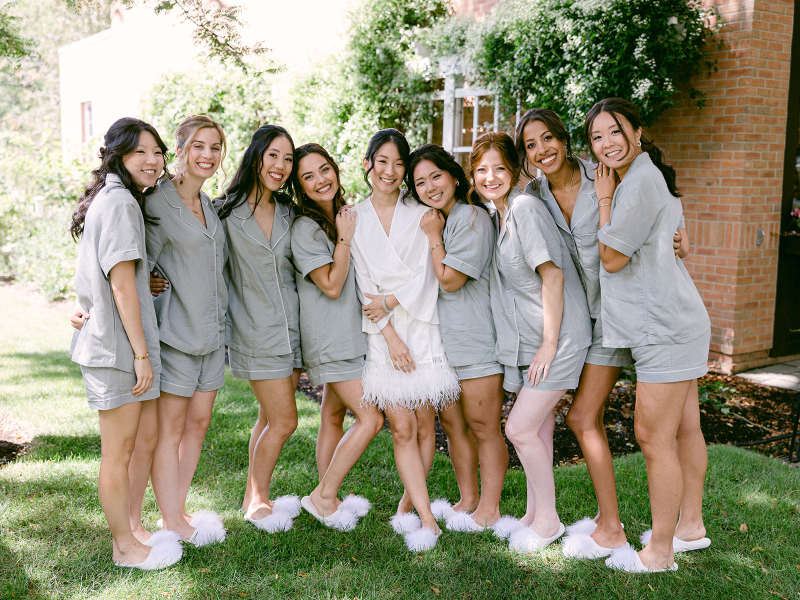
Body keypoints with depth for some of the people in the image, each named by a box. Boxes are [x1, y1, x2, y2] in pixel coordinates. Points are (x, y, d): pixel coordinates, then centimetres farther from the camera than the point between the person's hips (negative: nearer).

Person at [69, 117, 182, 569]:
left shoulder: (121, 200, 17)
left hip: (129, 341, 10)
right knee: (120, 448, 1)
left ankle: (132, 528, 29)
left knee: (148, 436, 15)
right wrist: (141, 353, -17)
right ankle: (125, 547, 14)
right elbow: (121, 284, -18)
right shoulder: (120, 202, -14)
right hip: (117, 344, -10)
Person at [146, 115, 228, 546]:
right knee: (170, 426, 2)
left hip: (211, 329, 8)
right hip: (175, 329, -8)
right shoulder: (159, 203, -11)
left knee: (198, 421, 12)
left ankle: (179, 509, 24)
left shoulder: (209, 205, 14)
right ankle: (171, 521, 13)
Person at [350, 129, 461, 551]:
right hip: (382, 334, 0)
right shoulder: (354, 219, 8)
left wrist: (388, 301, -9)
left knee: (424, 425, 1)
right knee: (401, 428, -5)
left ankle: (408, 507, 17)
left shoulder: (420, 214, 7)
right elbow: (363, 284, 2)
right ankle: (427, 519, 0)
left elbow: (424, 275, 1)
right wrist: (389, 334, -6)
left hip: (422, 325, 0)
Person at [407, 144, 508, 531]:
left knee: (484, 428, 2)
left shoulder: (472, 217, -11)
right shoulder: (435, 221, 16)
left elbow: (449, 280, -15)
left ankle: (489, 509, 13)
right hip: (442, 338, 9)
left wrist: (433, 237, -7)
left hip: (475, 338, -8)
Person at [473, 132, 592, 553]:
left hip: (559, 337, -9)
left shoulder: (525, 207, -17)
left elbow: (552, 274, -20)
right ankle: (535, 514, 27)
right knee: (538, 429, 15)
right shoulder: (496, 214, 11)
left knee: (520, 428, -6)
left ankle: (547, 519, 12)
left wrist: (549, 344, -18)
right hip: (530, 338, 9)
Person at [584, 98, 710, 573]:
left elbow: (612, 257, -14)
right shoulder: (647, 177, 17)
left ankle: (660, 552, 5)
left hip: (666, 328, -11)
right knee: (684, 429, 18)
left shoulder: (641, 181, -16)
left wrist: (604, 199, -6)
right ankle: (691, 525, 32)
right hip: (672, 321, 11)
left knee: (654, 436, -5)